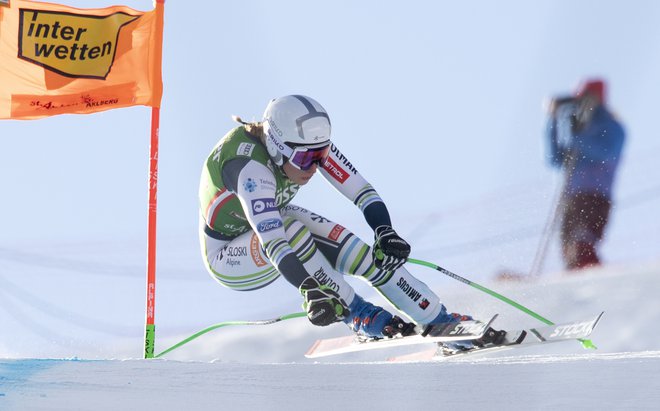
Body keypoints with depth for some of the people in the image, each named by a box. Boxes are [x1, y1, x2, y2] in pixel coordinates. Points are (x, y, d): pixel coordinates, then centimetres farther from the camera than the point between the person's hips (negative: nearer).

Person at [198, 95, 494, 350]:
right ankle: (358, 315, -25)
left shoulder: (311, 146, -19)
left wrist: (385, 232, -37)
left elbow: (361, 190, -20)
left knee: (353, 249, -16)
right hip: (228, 255, -6)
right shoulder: (249, 166, -39)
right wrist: (310, 289, -60)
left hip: (272, 221, 6)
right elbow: (272, 242, -49)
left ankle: (437, 319, -8)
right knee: (291, 231, -36)